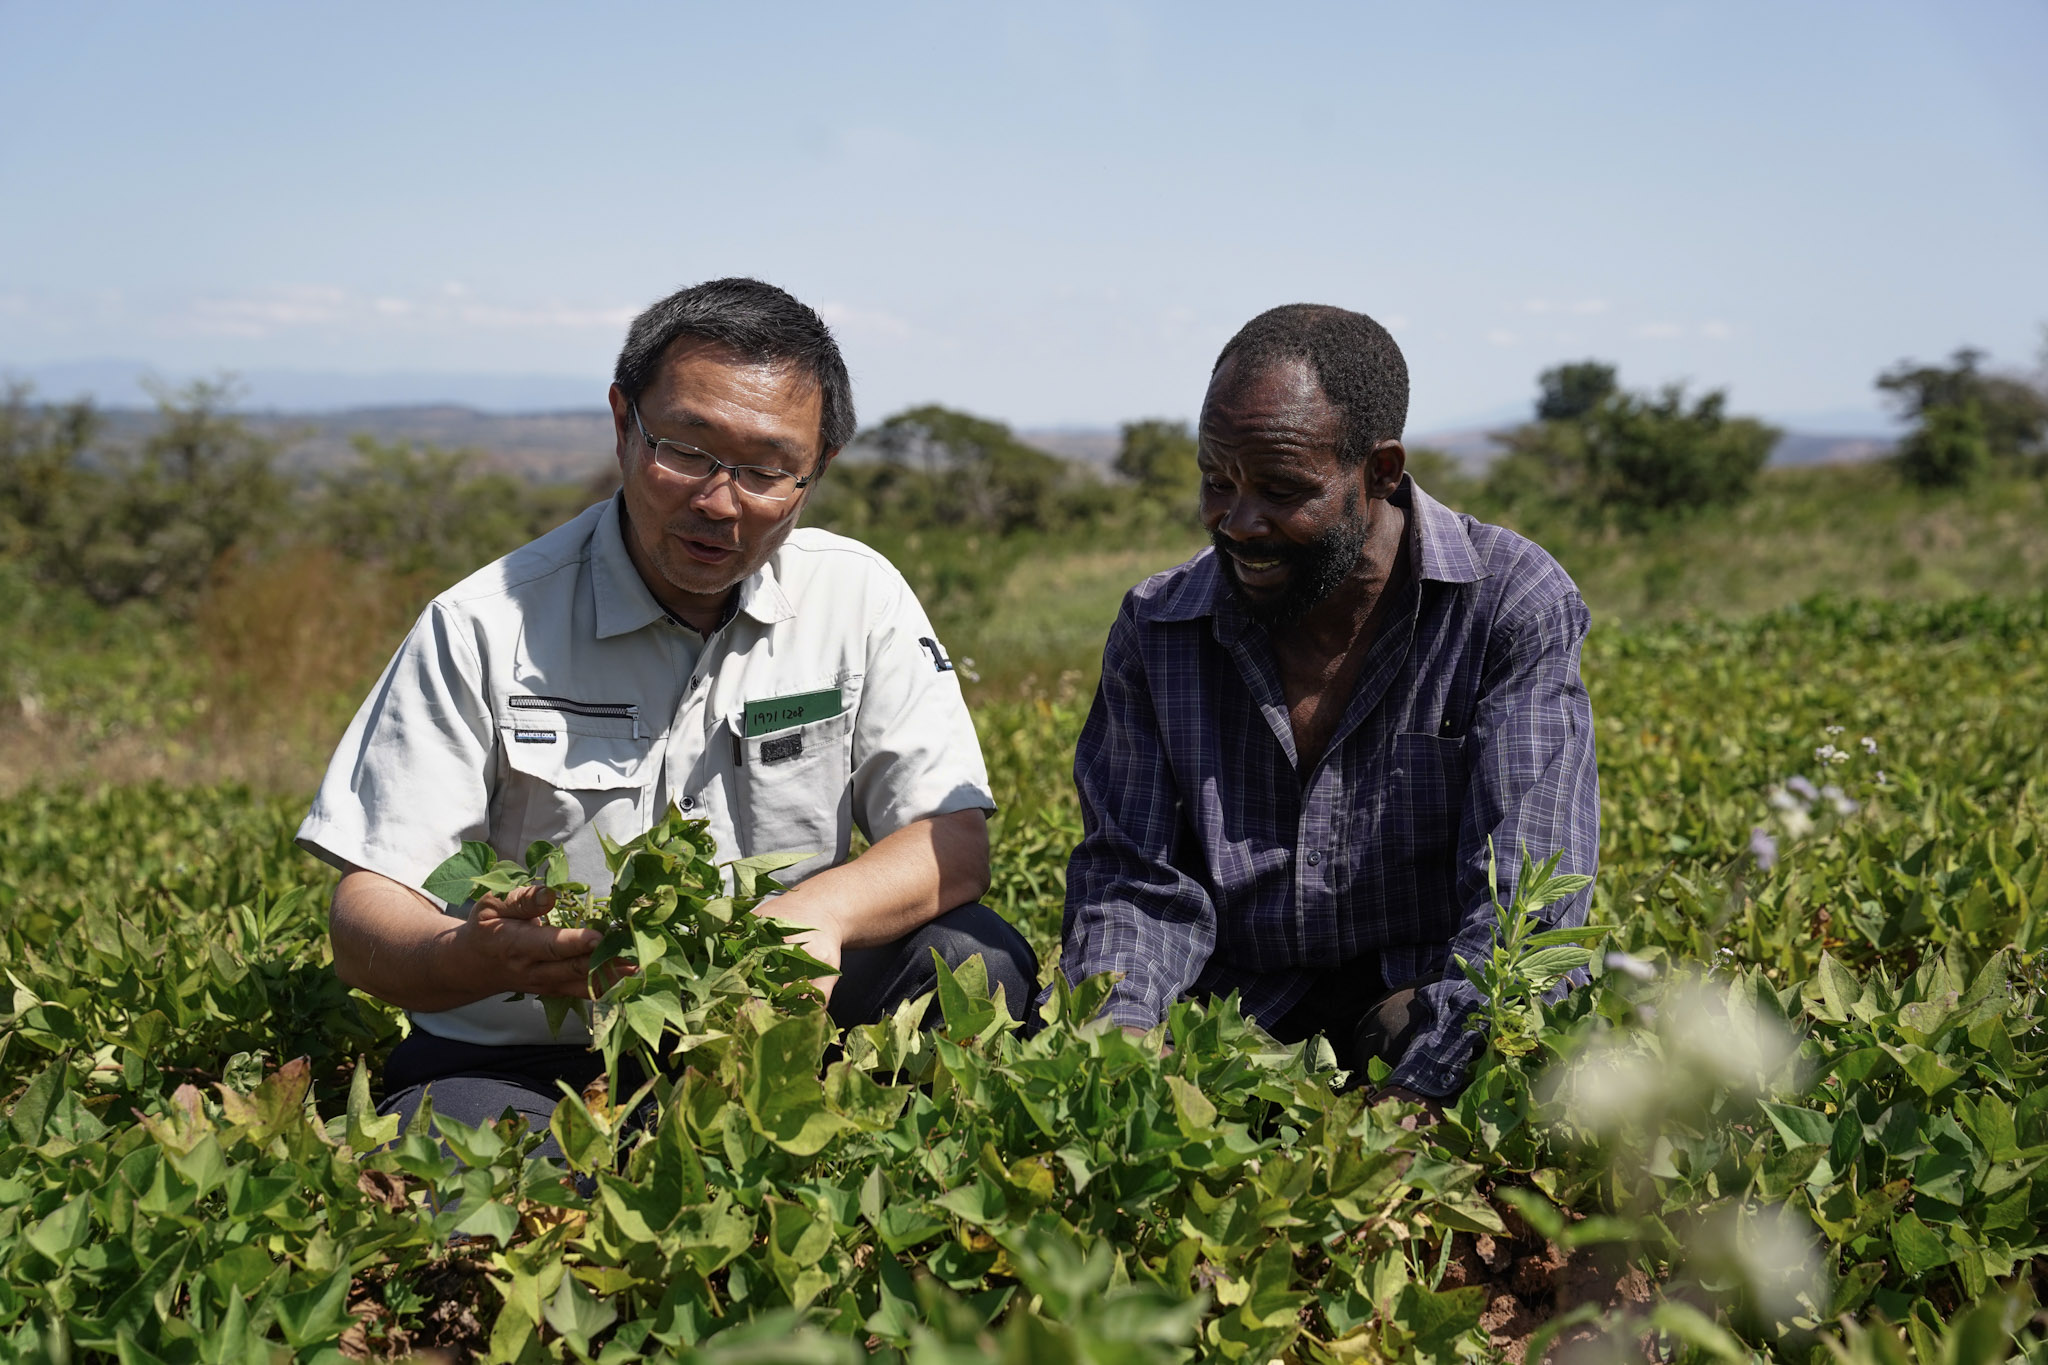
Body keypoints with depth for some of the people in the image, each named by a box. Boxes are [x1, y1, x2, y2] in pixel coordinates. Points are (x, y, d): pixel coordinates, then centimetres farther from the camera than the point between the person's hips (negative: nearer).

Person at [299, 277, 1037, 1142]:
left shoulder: (858, 598, 0)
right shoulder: (486, 627, -7)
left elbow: (955, 845, -4)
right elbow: (364, 922, -9)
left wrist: (821, 909, -27)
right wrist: (482, 958, -34)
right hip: (523, 1065, -3)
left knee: (974, 957, -20)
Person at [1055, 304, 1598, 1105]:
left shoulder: (1512, 609, -8)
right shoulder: (1155, 631, 3)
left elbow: (1525, 897, -17)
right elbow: (1133, 878, 1)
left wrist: (1412, 1096, -32)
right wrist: (1116, 1035, -22)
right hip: (1239, 1021, 3)